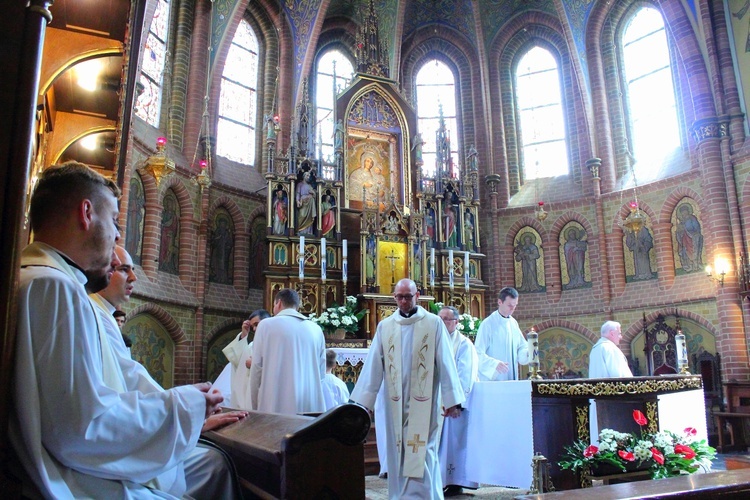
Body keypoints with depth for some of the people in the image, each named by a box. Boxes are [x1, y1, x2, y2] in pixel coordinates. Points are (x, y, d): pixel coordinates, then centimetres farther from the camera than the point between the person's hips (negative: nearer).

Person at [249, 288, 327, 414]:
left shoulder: (267, 325, 1)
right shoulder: (316, 329, 11)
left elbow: (257, 369, 1)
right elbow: (321, 373, 14)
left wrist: (256, 407, 9)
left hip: (277, 405, -3)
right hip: (311, 405, 4)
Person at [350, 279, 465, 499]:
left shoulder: (434, 323, -3)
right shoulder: (385, 326, 5)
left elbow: (446, 363, -5)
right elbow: (373, 366, 1)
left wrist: (452, 400, -8)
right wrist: (361, 402, -2)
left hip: (424, 403, -3)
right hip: (396, 403, 3)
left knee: (421, 454, -1)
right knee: (398, 454, 9)